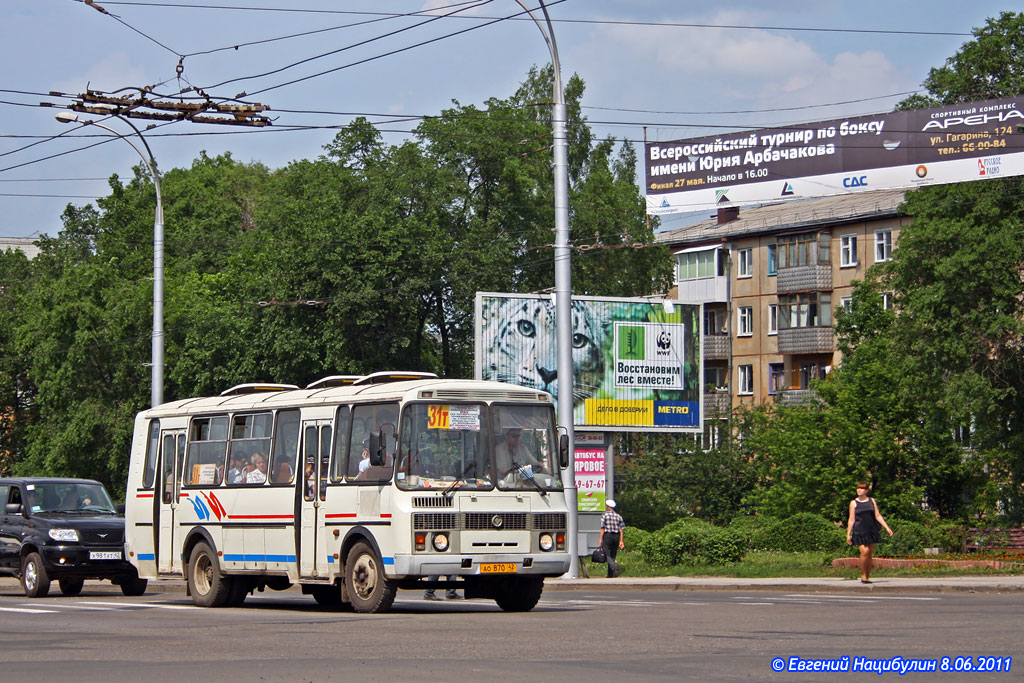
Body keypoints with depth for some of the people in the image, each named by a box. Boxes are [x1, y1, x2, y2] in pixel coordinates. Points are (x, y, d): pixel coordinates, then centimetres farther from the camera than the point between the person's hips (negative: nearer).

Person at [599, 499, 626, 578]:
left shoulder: (605, 515, -4)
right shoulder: (618, 516, 9)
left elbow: (603, 528, -8)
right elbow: (621, 529, 5)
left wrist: (600, 539, -4)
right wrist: (621, 541, 7)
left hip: (607, 536, -5)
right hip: (616, 536, 5)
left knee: (607, 555, -5)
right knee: (613, 555, 10)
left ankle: (614, 566, -32)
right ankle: (610, 574, 10)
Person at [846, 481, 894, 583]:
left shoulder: (872, 501, 11)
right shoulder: (854, 503, 5)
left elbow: (878, 516, 12)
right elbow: (851, 520, 3)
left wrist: (887, 528, 4)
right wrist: (848, 534, -1)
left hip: (871, 531, 3)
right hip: (860, 532, -3)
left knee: (870, 554, 3)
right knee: (865, 551, -19)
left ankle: (868, 577, 11)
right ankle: (863, 575, -6)